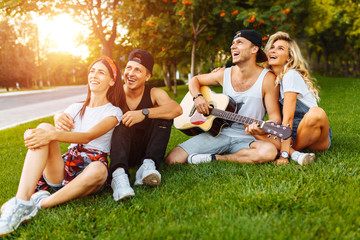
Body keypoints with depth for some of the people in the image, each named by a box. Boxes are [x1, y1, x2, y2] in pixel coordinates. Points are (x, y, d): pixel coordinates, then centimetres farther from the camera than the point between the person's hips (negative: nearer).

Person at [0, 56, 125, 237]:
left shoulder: (113, 112, 5)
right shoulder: (76, 108, 20)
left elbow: (88, 136, -15)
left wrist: (52, 135, -30)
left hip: (90, 169, -3)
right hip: (66, 166, 4)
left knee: (98, 170, -39)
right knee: (44, 128, -23)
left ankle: (41, 203, -27)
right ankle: (20, 202, -35)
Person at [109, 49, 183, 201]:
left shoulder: (154, 94, -5)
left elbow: (177, 109, -26)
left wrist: (144, 113, -36)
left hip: (146, 152, 0)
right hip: (121, 152, 0)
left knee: (164, 116, -18)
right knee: (121, 122, -26)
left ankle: (148, 165, -33)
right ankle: (119, 173, -47)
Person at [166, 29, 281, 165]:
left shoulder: (267, 79, -6)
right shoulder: (224, 74, 6)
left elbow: (275, 116, -10)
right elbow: (195, 80, 20)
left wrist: (262, 129, -33)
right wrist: (197, 97, -3)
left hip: (246, 139, -1)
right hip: (218, 133, 2)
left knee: (269, 151, -39)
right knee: (172, 159, -14)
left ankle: (214, 159, -19)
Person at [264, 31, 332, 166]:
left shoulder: (291, 75, -14)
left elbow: (288, 118, -22)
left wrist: (284, 154, -26)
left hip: (315, 136, -6)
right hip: (292, 134, 6)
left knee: (316, 113, -38)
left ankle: (289, 151, -16)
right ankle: (295, 154, -28)